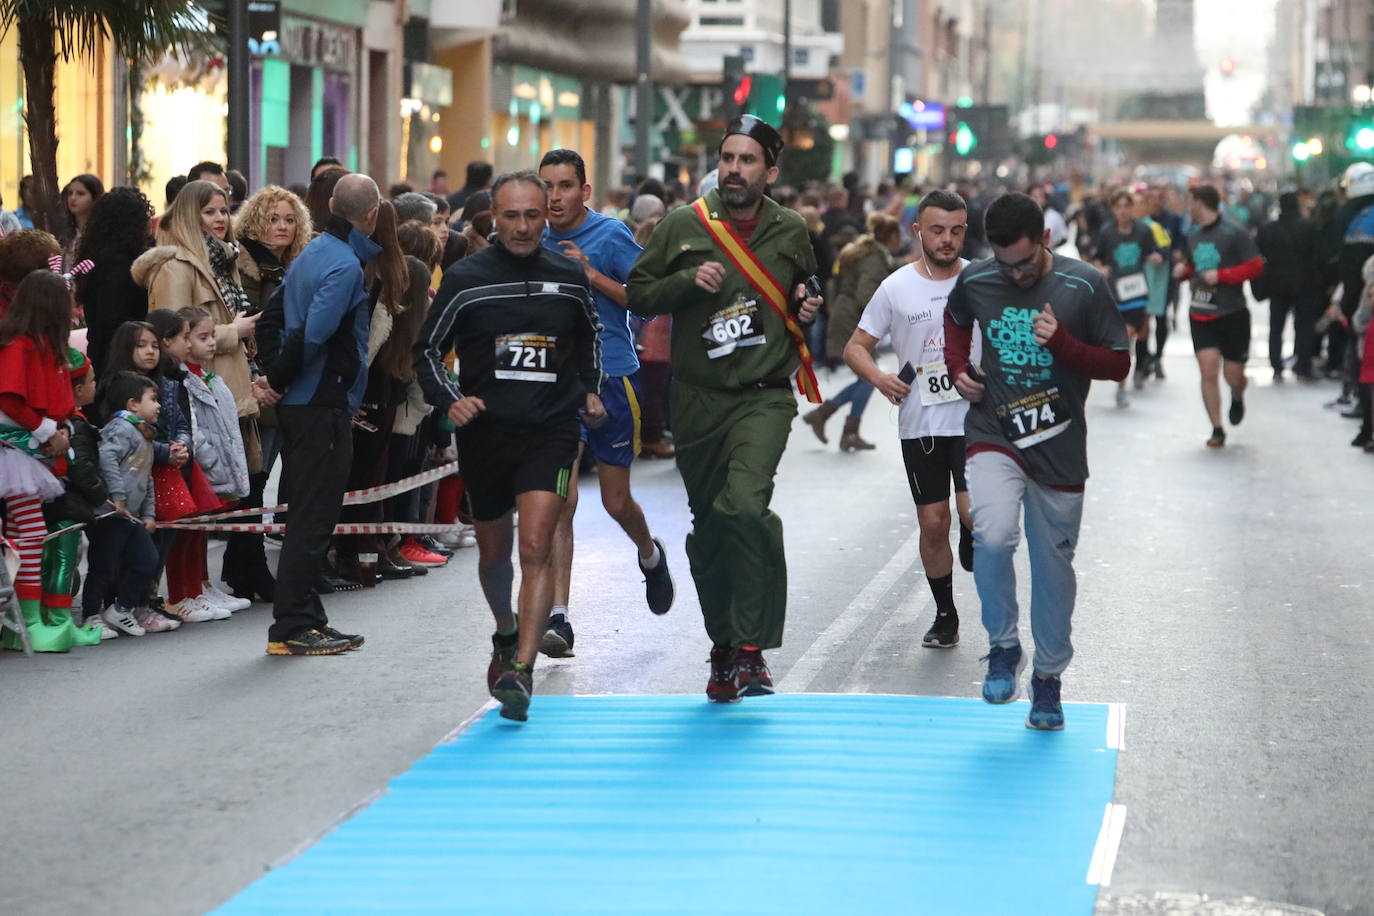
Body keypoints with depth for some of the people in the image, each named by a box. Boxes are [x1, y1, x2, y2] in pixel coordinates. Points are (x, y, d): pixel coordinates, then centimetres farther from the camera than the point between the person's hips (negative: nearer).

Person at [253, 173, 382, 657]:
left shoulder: (312, 253, 13)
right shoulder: (346, 265, -16)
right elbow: (313, 333, -25)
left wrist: (274, 377, 12)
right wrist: (279, 380, -12)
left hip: (299, 405, 9)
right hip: (324, 406, -9)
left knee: (310, 514, 15)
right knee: (314, 517, -5)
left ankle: (307, 619, 20)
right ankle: (290, 629, -4)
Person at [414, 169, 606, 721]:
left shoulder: (569, 279, 4)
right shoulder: (465, 280, -3)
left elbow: (590, 336, 24)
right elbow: (428, 350, 4)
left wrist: (590, 390, 13)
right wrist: (449, 399, -12)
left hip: (551, 432, -1)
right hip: (485, 432, 1)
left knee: (536, 547, -17)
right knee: (494, 552, 16)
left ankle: (522, 670, -21)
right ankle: (506, 635, 45)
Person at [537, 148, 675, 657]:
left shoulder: (612, 236, -6)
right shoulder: (538, 245, 8)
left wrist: (594, 276, -17)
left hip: (611, 380, -3)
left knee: (616, 502, 8)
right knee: (561, 501, -8)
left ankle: (650, 555, 43)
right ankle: (558, 619, -8)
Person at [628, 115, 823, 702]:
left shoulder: (790, 232, 6)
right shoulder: (683, 225, 2)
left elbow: (807, 281, 25)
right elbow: (639, 294, 3)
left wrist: (809, 303, 3)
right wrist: (689, 282, -14)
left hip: (764, 396, -2)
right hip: (698, 400, 2)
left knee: (745, 506, -24)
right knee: (708, 527, 10)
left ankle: (751, 649, -20)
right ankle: (723, 644, 28)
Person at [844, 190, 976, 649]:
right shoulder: (896, 288, 1)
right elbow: (855, 346, 6)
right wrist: (878, 378, -13)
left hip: (975, 418, -1)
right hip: (920, 422, 1)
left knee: (974, 511, -17)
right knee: (933, 522, 4)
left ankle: (973, 541, 20)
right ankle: (945, 615, 21)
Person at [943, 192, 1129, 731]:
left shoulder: (1084, 287, -10)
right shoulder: (975, 282, -3)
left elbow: (1119, 365, -5)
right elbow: (956, 319, 22)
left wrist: (1062, 343, -20)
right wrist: (958, 369, 5)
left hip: (1059, 448, 0)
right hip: (994, 436, 0)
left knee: (1053, 566, 8)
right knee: (992, 537, -25)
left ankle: (1048, 677, 27)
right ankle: (1003, 647, -3)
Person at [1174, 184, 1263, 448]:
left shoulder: (1234, 233, -11)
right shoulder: (1193, 235, 9)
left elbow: (1255, 266, -13)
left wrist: (1221, 275, -20)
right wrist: (1183, 270, 2)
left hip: (1232, 315, -4)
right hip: (1201, 315, 5)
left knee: (1233, 375, 3)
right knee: (1208, 371, -8)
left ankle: (1237, 398, 39)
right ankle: (1217, 430, -1)